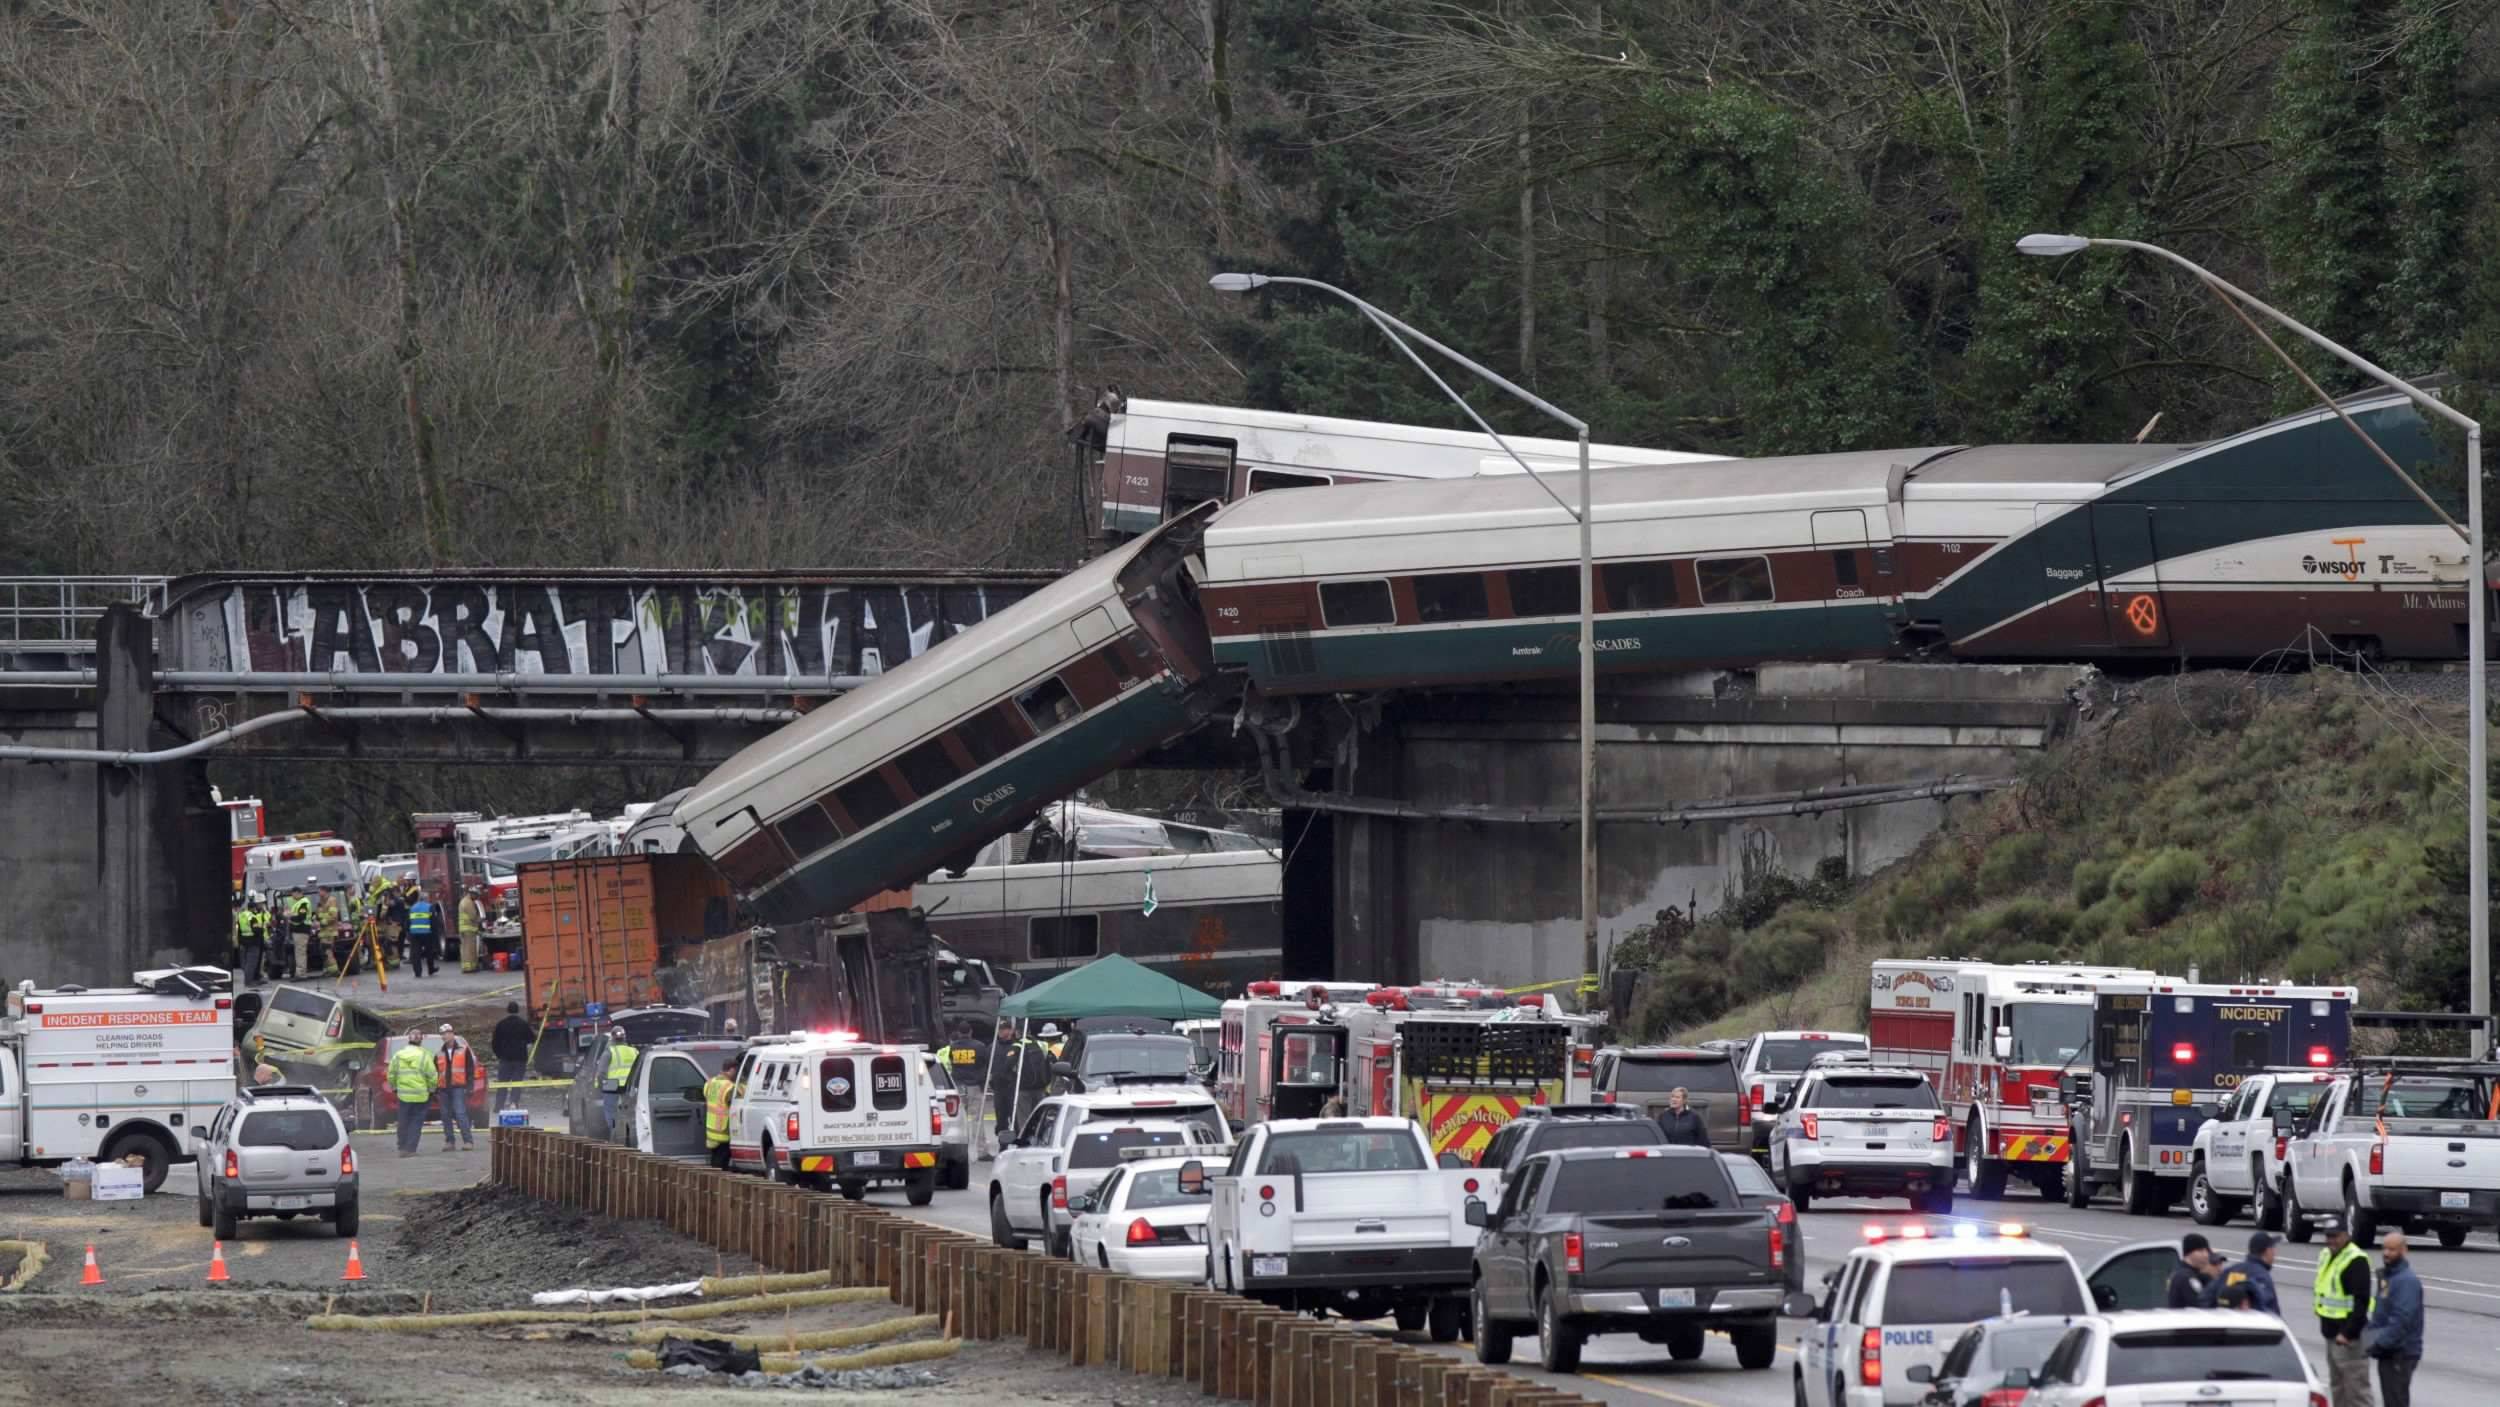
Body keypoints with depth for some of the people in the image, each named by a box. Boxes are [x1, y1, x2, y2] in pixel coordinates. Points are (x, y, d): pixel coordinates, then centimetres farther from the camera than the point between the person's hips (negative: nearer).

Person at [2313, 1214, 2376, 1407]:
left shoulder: (2356, 1261, -17)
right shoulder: (2326, 1257, 13)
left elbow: (2361, 1302, -23)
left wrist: (2347, 1333, -26)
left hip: (2350, 1339, -10)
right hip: (2332, 1334, 10)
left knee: (2356, 1389, -9)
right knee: (2337, 1387, 18)